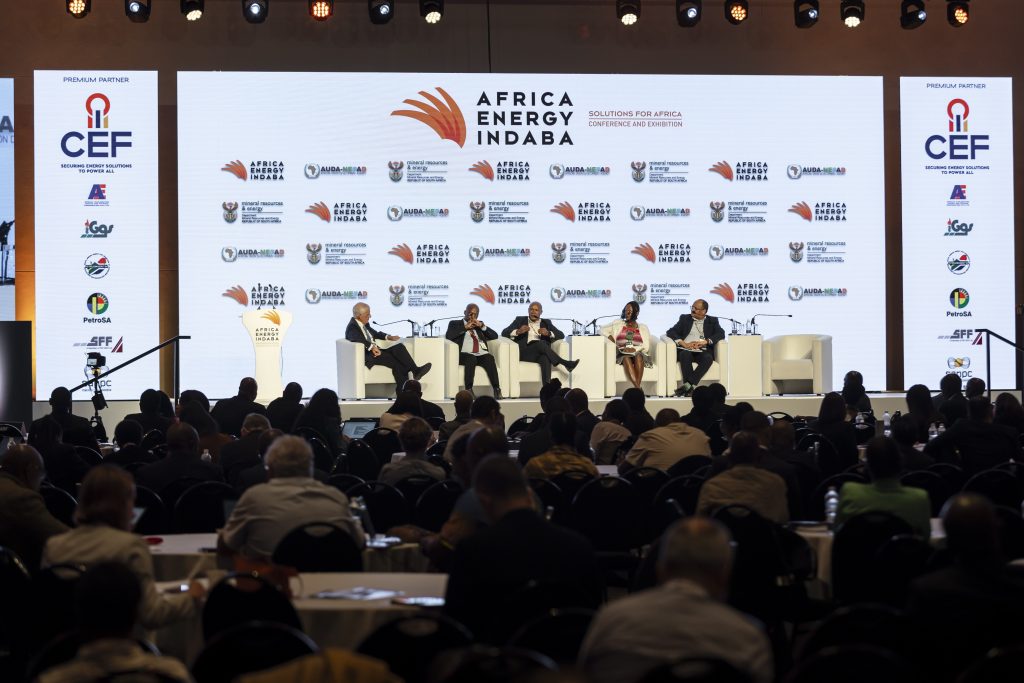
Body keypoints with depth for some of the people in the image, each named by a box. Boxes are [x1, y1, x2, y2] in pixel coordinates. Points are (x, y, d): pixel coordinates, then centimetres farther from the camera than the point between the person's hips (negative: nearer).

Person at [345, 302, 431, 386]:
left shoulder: (365, 324, 17)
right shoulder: (352, 327, -12)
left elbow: (375, 334, 32)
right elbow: (358, 340, -33)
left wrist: (388, 337, 14)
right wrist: (372, 347, -42)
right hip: (365, 355, -9)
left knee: (399, 347, -14)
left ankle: (415, 370, -30)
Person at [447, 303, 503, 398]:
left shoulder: (479, 325, 30)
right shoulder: (455, 324, 20)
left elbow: (494, 336, 19)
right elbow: (448, 336, -1)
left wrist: (482, 326, 6)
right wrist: (465, 327, -3)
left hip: (482, 354, 3)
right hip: (465, 354, -3)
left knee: (489, 358, -31)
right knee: (471, 358, -37)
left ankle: (497, 390, -40)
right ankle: (468, 390, -41)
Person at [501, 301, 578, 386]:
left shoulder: (546, 322, 24)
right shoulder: (520, 320, 20)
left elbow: (561, 335, 13)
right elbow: (504, 333, 9)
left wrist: (548, 333, -8)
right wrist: (518, 331, -13)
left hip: (541, 352, 1)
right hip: (524, 352, -1)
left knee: (545, 358, -38)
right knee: (540, 343, -33)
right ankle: (565, 363, -31)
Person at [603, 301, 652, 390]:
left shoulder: (643, 328, 20)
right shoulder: (618, 324, 23)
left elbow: (646, 347, 7)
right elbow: (603, 330, 15)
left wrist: (634, 349, -13)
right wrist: (611, 338, -4)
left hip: (638, 353, 0)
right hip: (622, 355, 0)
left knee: (638, 356, -37)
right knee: (626, 358, -37)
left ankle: (637, 388, -52)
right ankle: (637, 388, -53)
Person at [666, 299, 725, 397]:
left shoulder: (712, 321, 20)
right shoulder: (685, 319, 21)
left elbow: (721, 334, 3)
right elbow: (670, 332, 9)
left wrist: (704, 342, -13)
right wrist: (683, 343, -10)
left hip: (702, 351, 0)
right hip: (686, 350, 0)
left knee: (708, 358, -34)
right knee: (685, 354, -36)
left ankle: (687, 385, -43)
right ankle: (690, 386, -45)